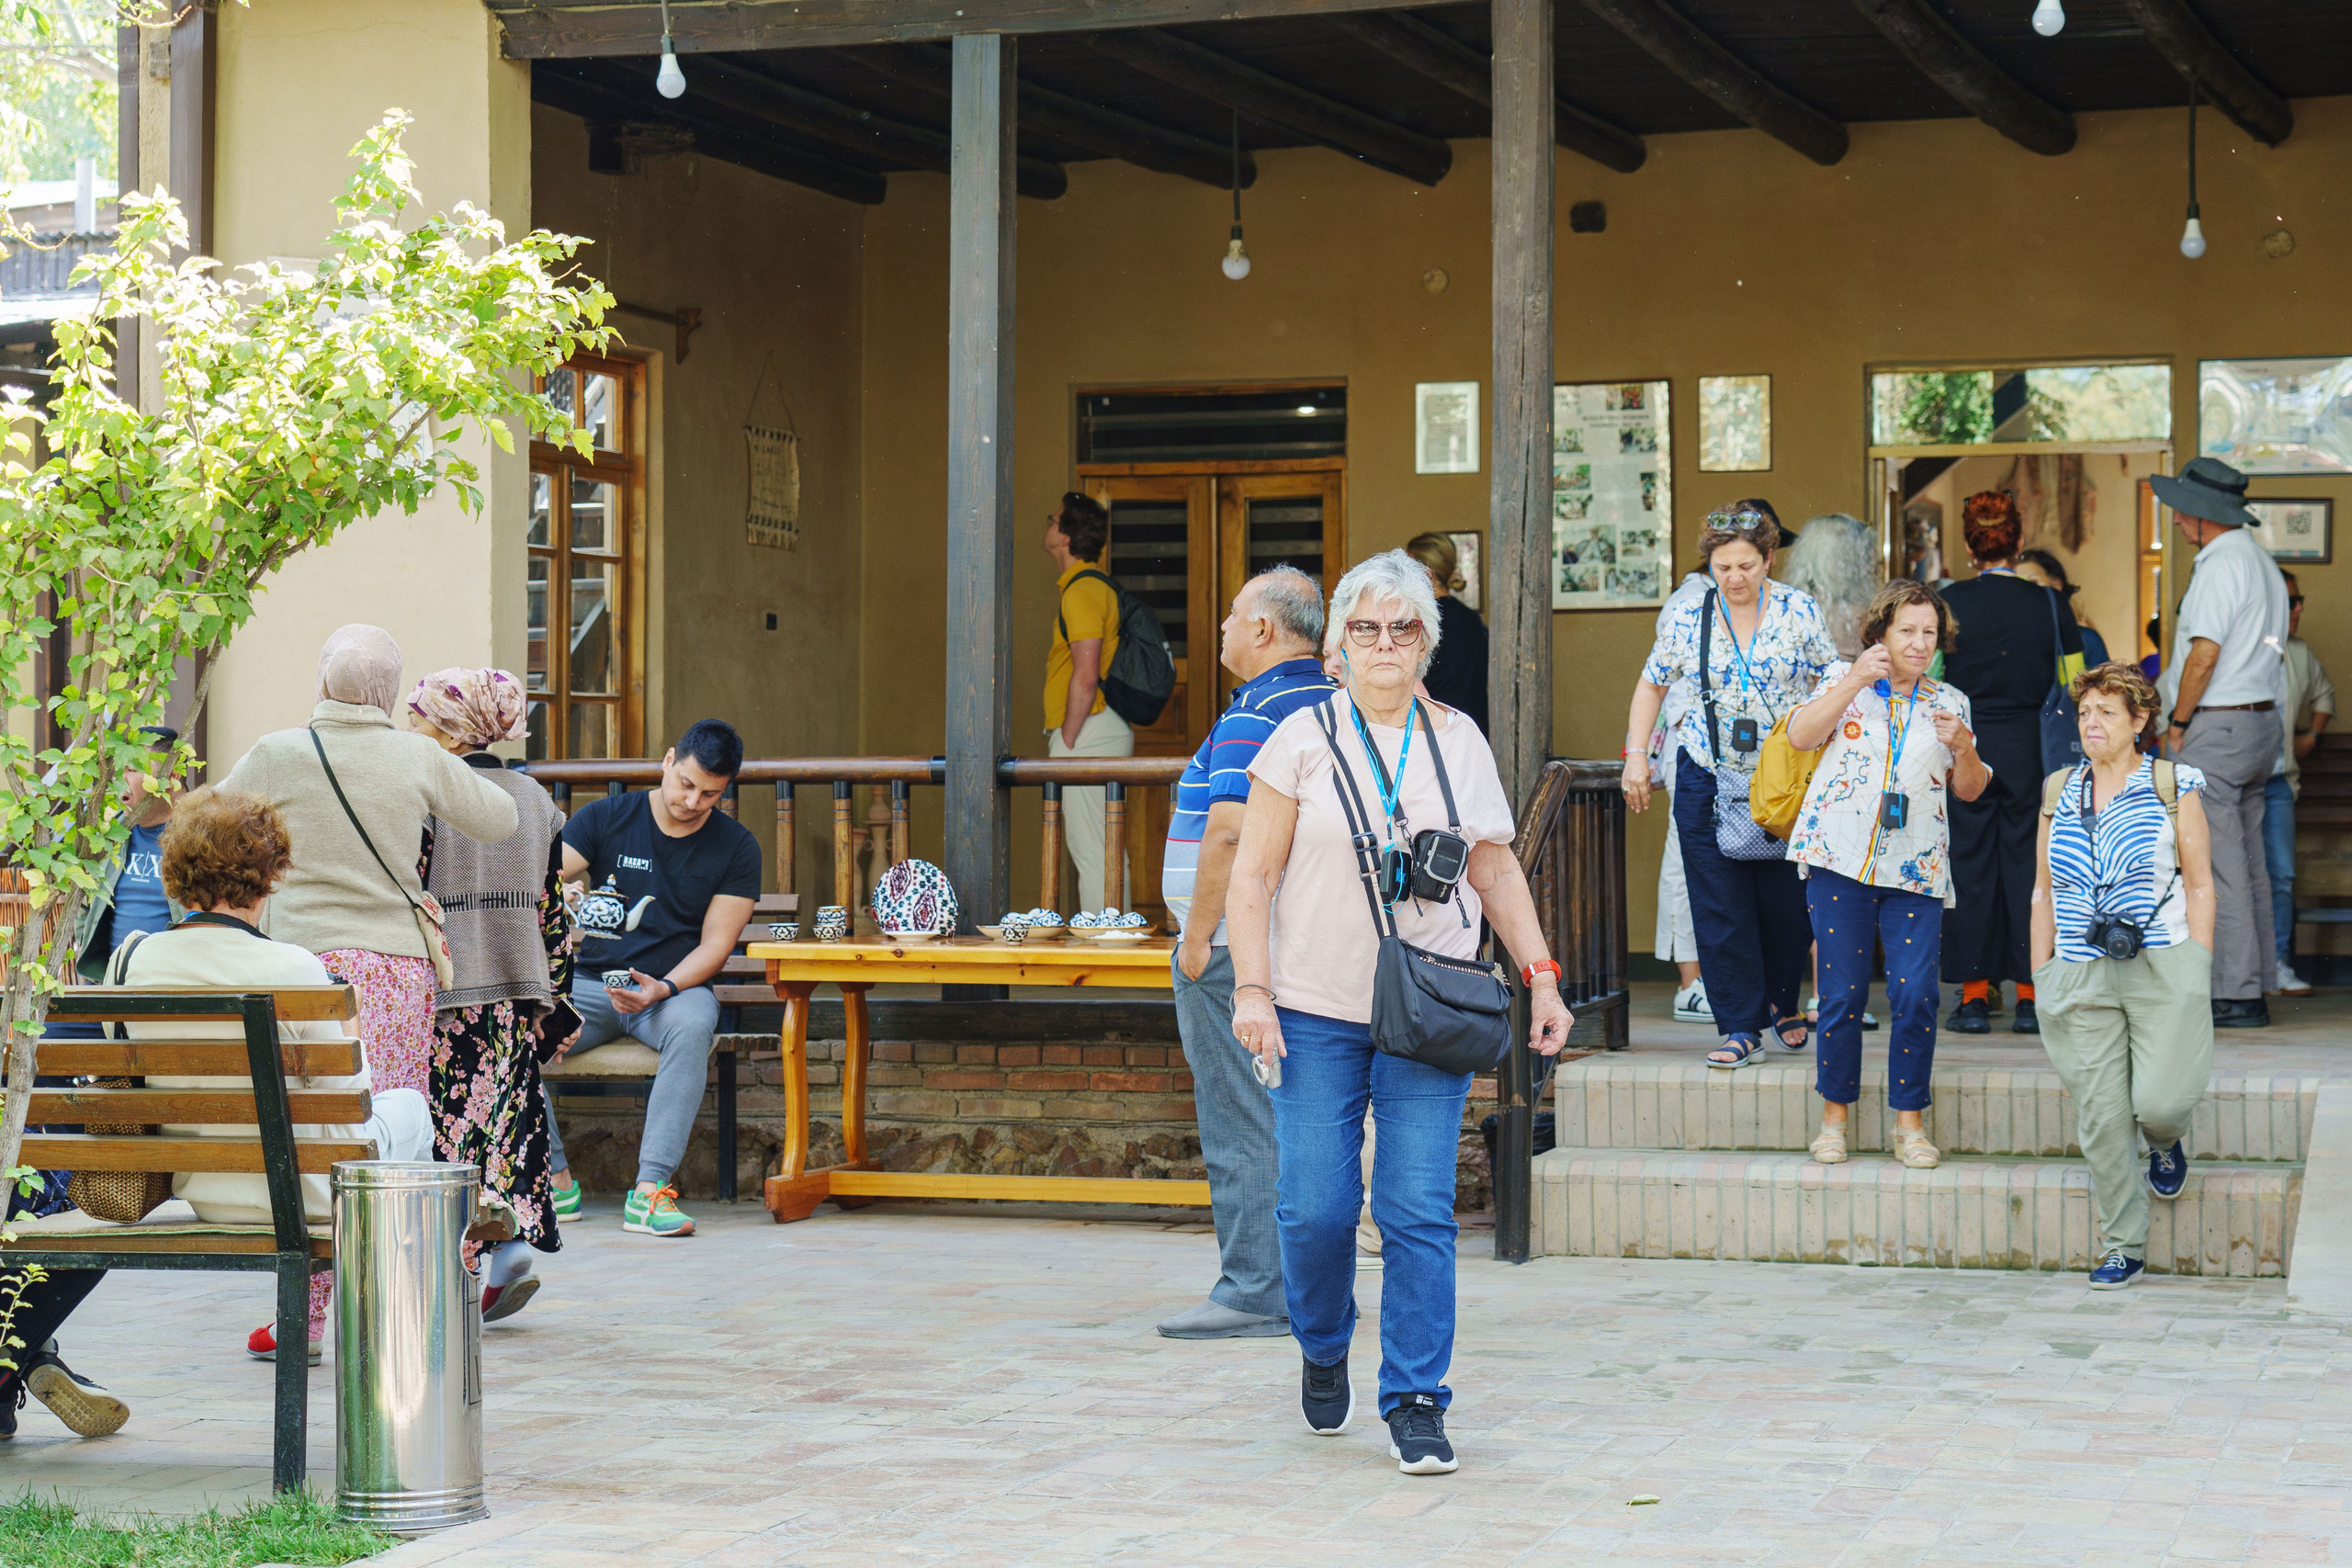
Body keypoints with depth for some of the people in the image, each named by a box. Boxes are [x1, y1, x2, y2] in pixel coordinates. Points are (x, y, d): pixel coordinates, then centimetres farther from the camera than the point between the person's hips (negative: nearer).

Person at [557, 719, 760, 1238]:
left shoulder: (735, 847, 2)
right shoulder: (604, 819, 3)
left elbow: (715, 944, -3)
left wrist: (662, 989, -21)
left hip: (676, 986, -1)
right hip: (590, 984, 1)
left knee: (691, 1025, -38)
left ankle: (649, 1189, -40)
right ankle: (554, 1179, -15)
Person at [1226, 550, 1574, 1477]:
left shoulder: (1458, 742, 9)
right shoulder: (1304, 740, 2)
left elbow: (1496, 871, 16)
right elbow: (1251, 879, 1)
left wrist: (1541, 976, 8)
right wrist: (1254, 990, -9)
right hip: (1317, 1015, -1)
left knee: (1419, 1210, -6)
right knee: (1314, 1207, -1)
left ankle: (1414, 1401, 2)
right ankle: (1323, 1353, 27)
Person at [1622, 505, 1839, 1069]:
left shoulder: (1798, 610, -3)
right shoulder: (1689, 617, 1)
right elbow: (1652, 685, 14)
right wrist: (1636, 755, 7)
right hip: (1708, 776, 1)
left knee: (1785, 899, 2)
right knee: (1720, 905, -3)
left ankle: (1782, 1002, 28)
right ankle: (1741, 1027, 3)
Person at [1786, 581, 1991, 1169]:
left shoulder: (1949, 703, 14)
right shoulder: (1843, 681, 8)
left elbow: (1970, 790, 15)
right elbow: (1800, 736, -8)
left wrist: (1963, 747, -6)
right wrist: (1856, 681, -15)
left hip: (1917, 871, 2)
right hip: (1841, 858, -1)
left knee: (1916, 995, -6)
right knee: (1842, 992, -1)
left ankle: (1909, 1121, 6)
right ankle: (1835, 1115, 13)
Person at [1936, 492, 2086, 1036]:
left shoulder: (1947, 604, -4)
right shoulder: (2049, 604, -1)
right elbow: (2075, 689, 1)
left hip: (1963, 743, -1)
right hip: (2030, 746, 1)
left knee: (1969, 863, 5)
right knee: (2027, 861, 6)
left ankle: (1974, 993, 4)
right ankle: (2029, 996, 5)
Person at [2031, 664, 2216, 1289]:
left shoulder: (2173, 786, 3)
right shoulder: (2059, 793, 12)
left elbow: (2200, 886, 4)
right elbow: (2044, 890, 17)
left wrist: (2197, 976, -3)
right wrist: (2041, 978, 11)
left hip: (2162, 968, -3)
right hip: (2082, 978, 3)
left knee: (2159, 1101, -14)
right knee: (2100, 1119, -2)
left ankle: (2166, 1142, 24)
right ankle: (2123, 1247, 9)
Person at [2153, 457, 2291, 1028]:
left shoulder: (2221, 564, -13)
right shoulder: (2262, 562, 17)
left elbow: (2205, 654, -18)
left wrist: (2177, 723, -7)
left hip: (2215, 727, -10)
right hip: (2261, 722, 10)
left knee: (2217, 865, -8)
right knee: (2247, 865, 11)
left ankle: (2236, 995, -9)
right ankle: (2252, 986, 14)